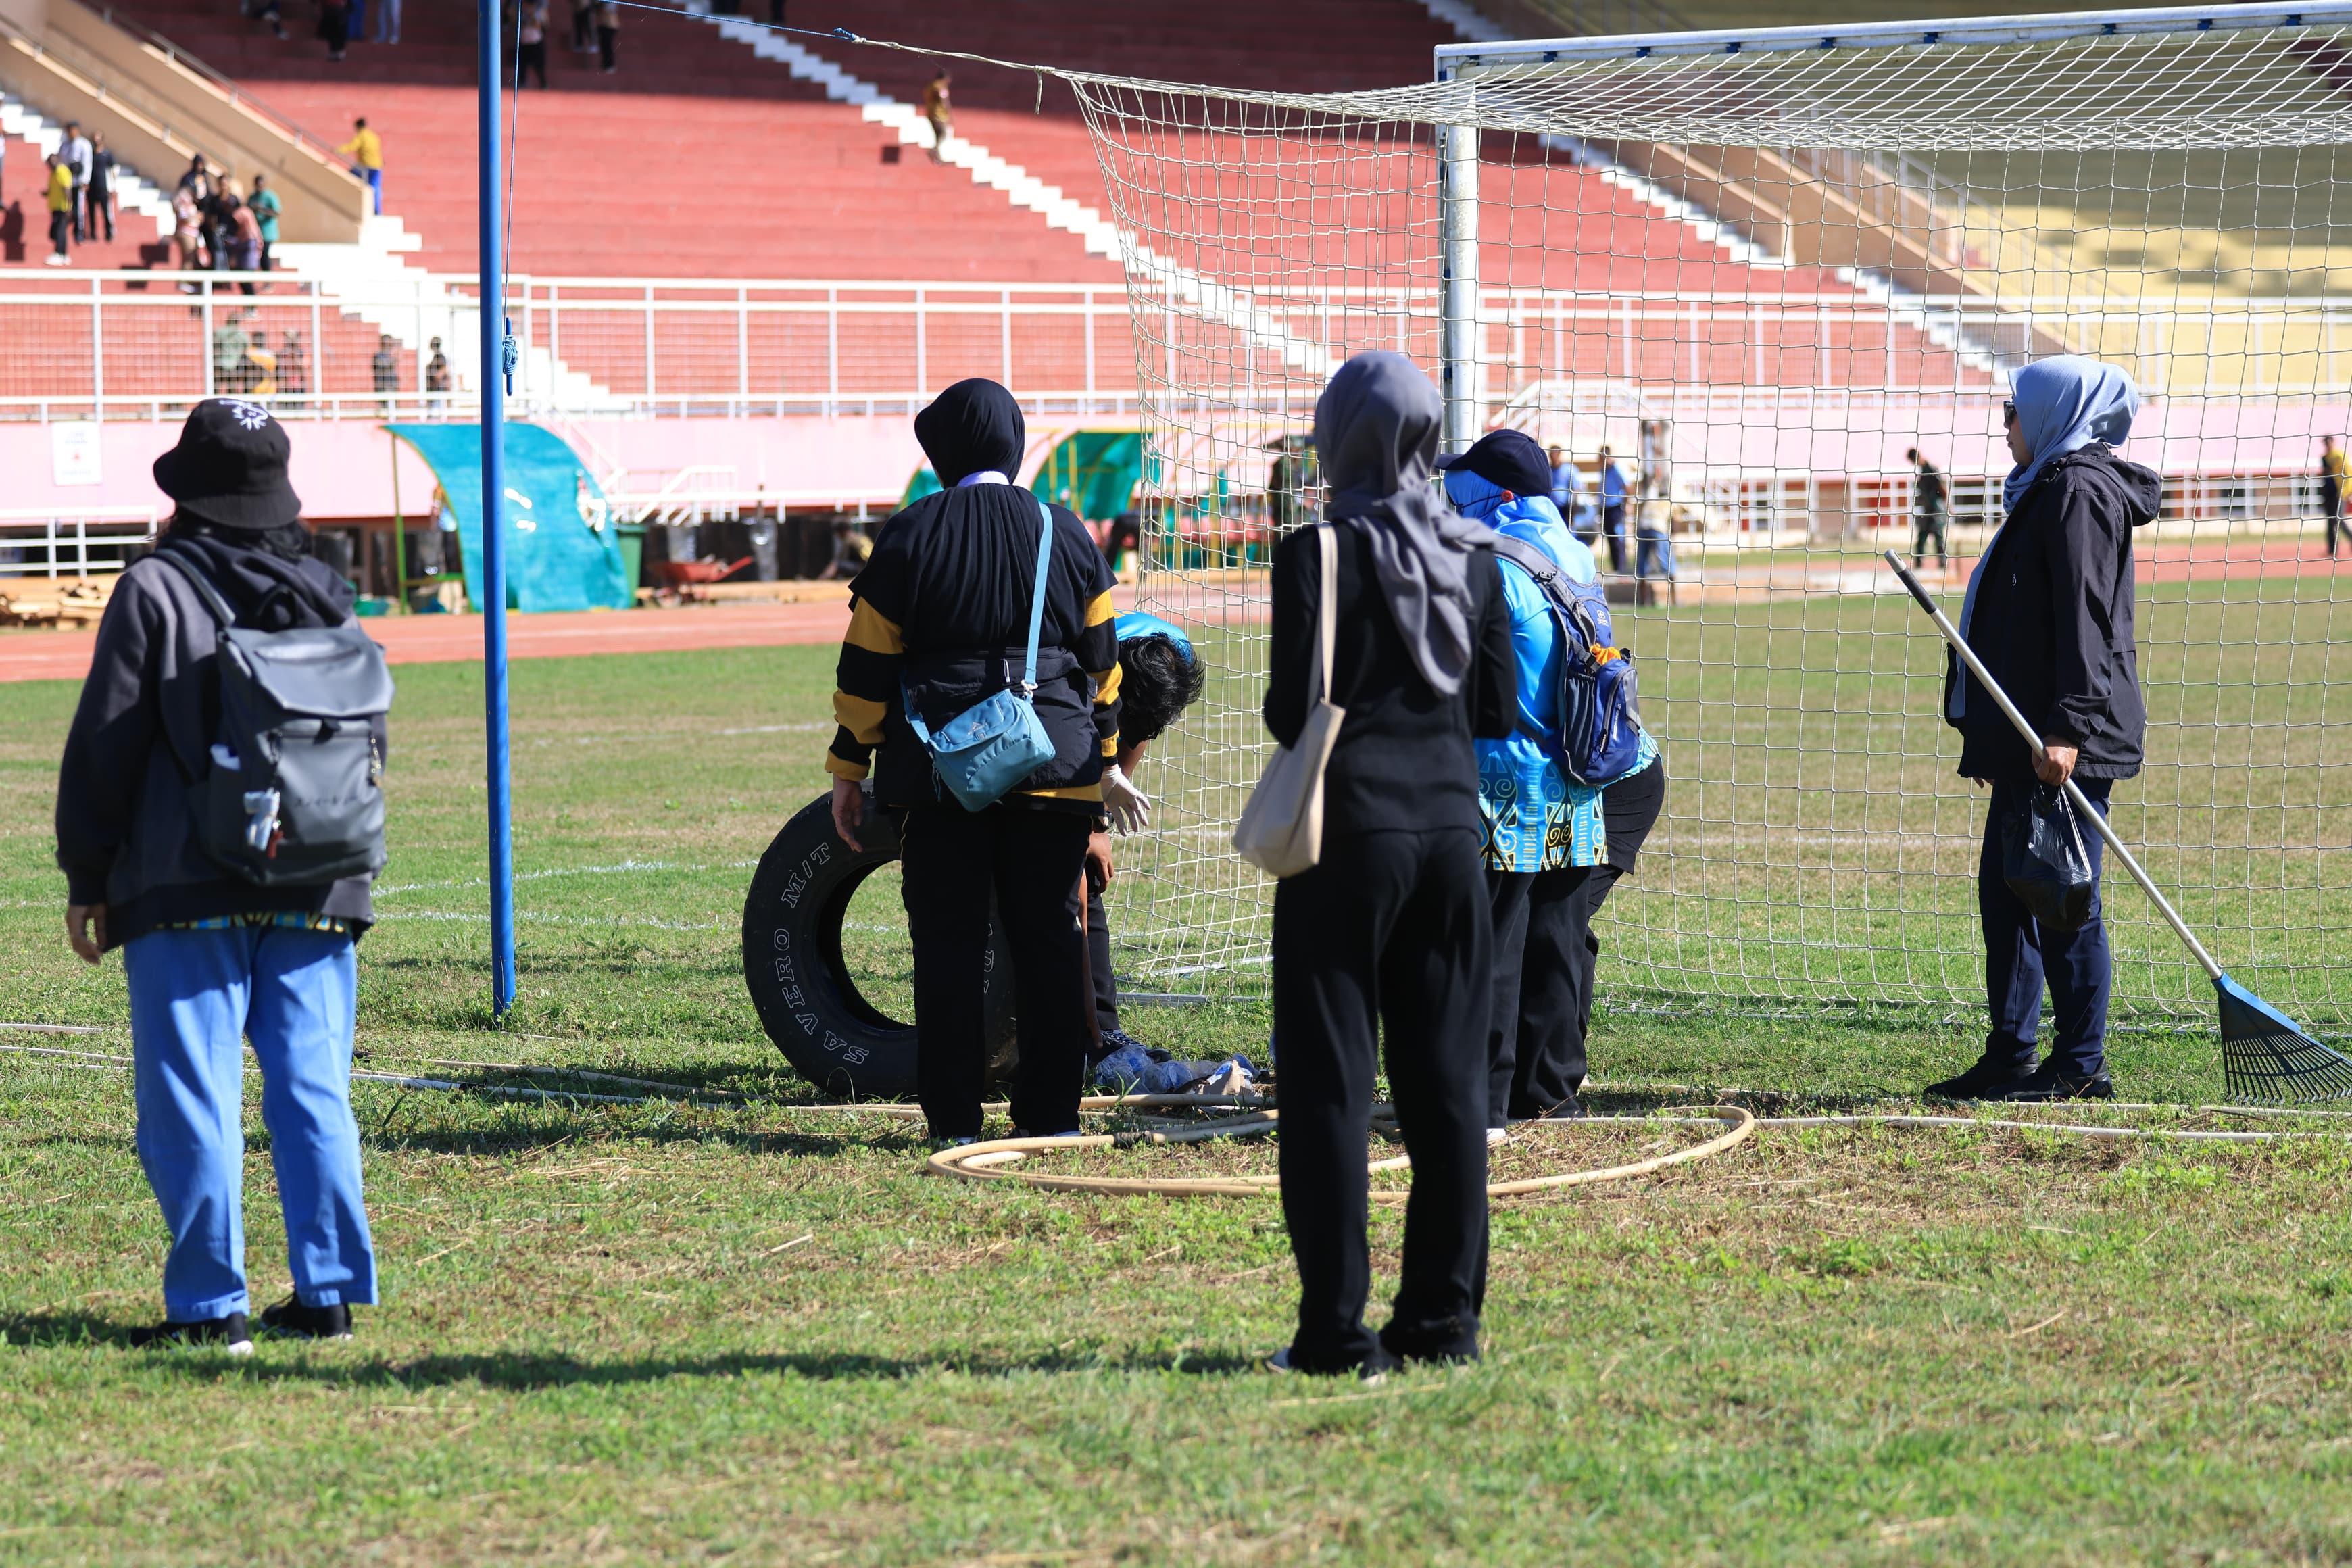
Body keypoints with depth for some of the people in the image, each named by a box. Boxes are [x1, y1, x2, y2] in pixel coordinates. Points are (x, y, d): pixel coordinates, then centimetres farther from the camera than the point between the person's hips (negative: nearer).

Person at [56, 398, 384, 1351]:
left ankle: (210, 1305, -4)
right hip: (316, 892, 5)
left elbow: (106, 744, -6)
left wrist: (86, 879, 1)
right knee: (314, 1092, 8)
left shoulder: (155, 591, -6)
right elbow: (370, 741, 19)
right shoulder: (326, 596, 11)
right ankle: (328, 1291, 8)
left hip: (188, 894, -5)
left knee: (191, 1100, -2)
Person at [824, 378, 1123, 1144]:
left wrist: (848, 769, 4)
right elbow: (1102, 660, 11)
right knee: (1048, 939, 8)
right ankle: (1051, 1113, 9)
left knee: (949, 944, 2)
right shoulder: (1066, 533, 5)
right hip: (1055, 770, 2)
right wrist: (1100, 757, 21)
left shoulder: (909, 537, -3)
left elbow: (867, 667, -3)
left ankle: (954, 1119, 2)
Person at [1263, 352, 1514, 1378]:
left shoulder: (1319, 554, -10)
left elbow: (1292, 710, -13)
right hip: (1450, 826, 5)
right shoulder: (1473, 558, 5)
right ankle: (1444, 1317, 13)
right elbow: (1499, 712, 7)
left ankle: (1338, 1329, -3)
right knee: (1447, 1075, 10)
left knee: (1331, 1077, -1)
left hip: (1348, 829, -5)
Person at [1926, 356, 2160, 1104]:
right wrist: (1989, 732, 27)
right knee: (2005, 889, 12)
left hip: (2068, 739, -11)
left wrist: (2067, 727, -26)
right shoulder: (2045, 488, 21)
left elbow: (2084, 617, -20)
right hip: (2028, 736, 11)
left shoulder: (2079, 489, -12)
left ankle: (2081, 1065, -2)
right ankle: (2009, 1057, 16)